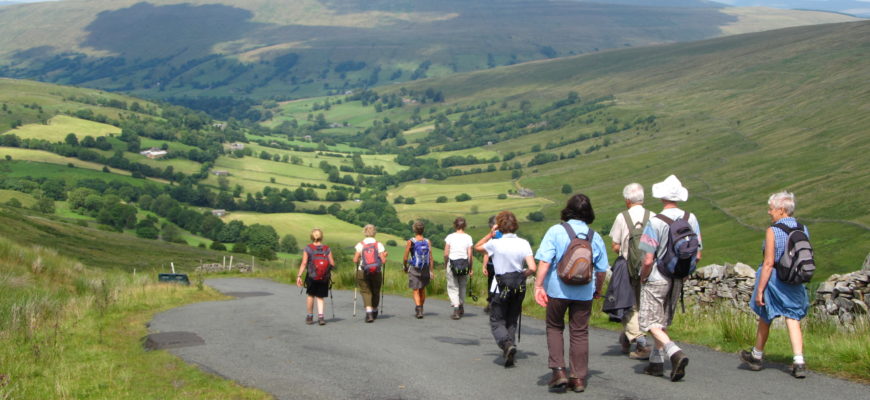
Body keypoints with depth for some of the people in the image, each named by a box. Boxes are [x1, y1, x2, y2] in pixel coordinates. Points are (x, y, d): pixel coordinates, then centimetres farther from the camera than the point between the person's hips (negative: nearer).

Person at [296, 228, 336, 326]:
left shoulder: (308, 249, -5)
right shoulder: (327, 249, -1)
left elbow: (304, 263, -10)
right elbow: (332, 264, -2)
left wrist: (299, 276, -8)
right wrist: (328, 268, 19)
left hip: (311, 276, -1)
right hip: (324, 278, 1)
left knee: (311, 295, 17)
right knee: (320, 297, 10)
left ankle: (310, 316, 24)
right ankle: (320, 316, -5)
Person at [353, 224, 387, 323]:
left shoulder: (360, 245, -3)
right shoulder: (379, 245, -3)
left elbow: (355, 260, -5)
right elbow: (383, 261, -7)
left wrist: (358, 262, 16)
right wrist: (385, 256, 14)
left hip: (363, 272, -1)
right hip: (376, 272, 1)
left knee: (365, 291, 1)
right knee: (376, 292, 17)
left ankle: (368, 312, -19)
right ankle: (374, 311, 35)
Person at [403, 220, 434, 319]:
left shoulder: (410, 242, -9)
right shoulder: (428, 242, -3)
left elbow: (405, 258, -7)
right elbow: (431, 258, -7)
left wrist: (405, 267, 10)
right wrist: (432, 271, -3)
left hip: (414, 270, -3)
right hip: (425, 270, 3)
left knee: (416, 291, 0)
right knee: (422, 290, 20)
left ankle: (419, 310, -18)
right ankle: (420, 309, 33)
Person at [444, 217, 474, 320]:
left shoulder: (450, 237, -4)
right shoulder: (468, 237, -3)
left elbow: (446, 254, -5)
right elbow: (470, 255, -5)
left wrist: (445, 266, 8)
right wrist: (471, 269, 4)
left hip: (452, 265, -2)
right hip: (464, 264, 2)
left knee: (453, 288, 5)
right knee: (462, 287, 19)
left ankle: (456, 308, -12)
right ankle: (461, 308, 29)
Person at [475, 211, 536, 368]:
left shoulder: (495, 244, -10)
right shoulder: (524, 244, -3)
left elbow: (477, 247, 10)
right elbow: (532, 268, -10)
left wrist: (490, 234, 7)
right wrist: (522, 275, 9)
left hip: (501, 287, -4)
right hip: (519, 287, 4)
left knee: (496, 321, 5)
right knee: (512, 321, 17)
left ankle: (507, 344, -22)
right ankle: (510, 355, 11)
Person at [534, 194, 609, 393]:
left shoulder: (556, 231, -7)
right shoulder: (595, 237, 2)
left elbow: (544, 262, -15)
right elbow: (602, 270, 7)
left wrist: (538, 286, -15)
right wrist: (597, 288, 23)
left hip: (557, 289, -2)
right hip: (584, 292, 2)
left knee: (554, 328, 15)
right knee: (580, 333, 10)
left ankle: (558, 370, 3)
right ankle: (579, 378, 12)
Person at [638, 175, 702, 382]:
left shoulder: (655, 222, -19)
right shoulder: (691, 219, -3)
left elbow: (648, 260, -19)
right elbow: (697, 255, 1)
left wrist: (643, 278, -1)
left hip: (656, 279, -6)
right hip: (677, 280, 6)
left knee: (650, 322, 1)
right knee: (663, 322, 19)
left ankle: (675, 352, -20)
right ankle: (656, 362, 23)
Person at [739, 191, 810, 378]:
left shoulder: (773, 231, -17)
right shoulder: (803, 230, 2)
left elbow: (769, 263, -19)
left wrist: (760, 289, -16)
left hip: (774, 280, -5)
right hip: (795, 284, 5)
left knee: (765, 319, 13)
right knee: (793, 321, 4)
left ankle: (756, 356, 30)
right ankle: (799, 362, -9)